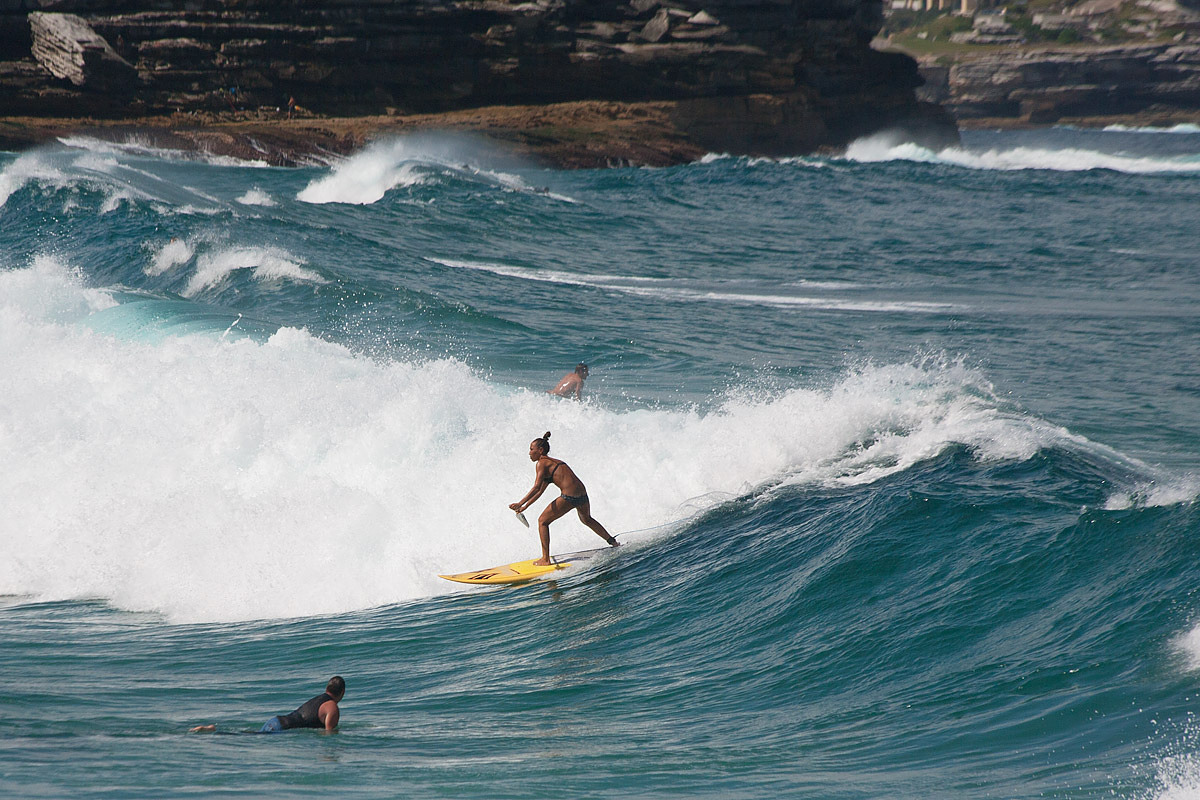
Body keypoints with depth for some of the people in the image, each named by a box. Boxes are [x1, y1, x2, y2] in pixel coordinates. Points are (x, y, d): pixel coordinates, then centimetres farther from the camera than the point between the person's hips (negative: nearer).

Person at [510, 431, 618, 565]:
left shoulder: (542, 463, -1)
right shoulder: (553, 462, 26)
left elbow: (536, 488, -14)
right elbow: (540, 491, 32)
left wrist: (520, 503, -15)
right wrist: (525, 506, 33)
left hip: (568, 496, -9)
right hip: (582, 494, 9)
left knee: (543, 522, 6)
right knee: (586, 519, 37)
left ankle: (545, 559, 5)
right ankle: (613, 542, 45)